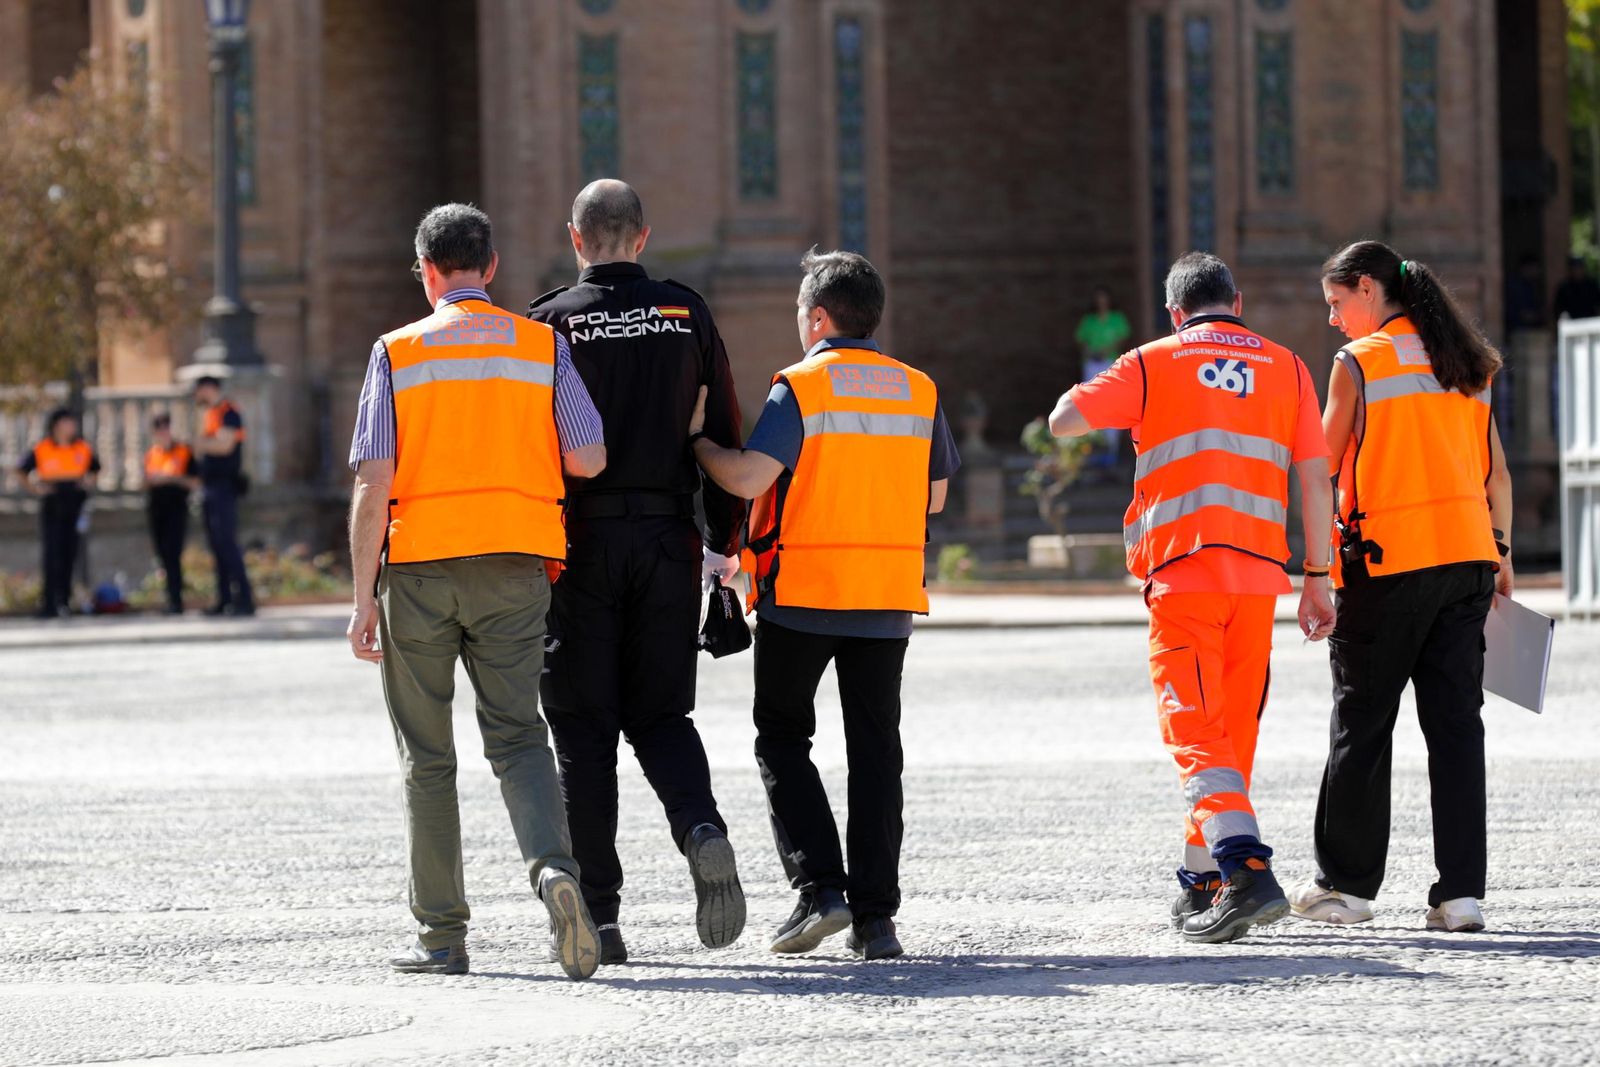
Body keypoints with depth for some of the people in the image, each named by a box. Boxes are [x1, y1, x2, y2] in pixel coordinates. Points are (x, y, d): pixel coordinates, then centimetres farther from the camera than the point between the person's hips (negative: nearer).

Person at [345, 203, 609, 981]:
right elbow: (589, 461, -1)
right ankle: (553, 866, -25)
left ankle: (440, 933, 10)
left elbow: (372, 485, -6)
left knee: (427, 757, 9)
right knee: (516, 736, 3)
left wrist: (364, 597, -5)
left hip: (419, 566, -1)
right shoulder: (543, 348, 3)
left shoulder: (397, 354, 0)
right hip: (515, 565, 1)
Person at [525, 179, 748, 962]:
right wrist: (724, 539, 14)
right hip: (667, 540, 2)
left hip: (580, 544, -2)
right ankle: (702, 831, -17)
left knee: (583, 729, 4)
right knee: (660, 714, 13)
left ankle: (598, 915, 1)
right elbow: (727, 433, 6)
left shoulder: (551, 322, -4)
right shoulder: (686, 314, 4)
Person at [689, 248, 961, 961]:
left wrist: (696, 438, -1)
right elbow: (935, 498, 12)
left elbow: (748, 479, -18)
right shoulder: (919, 392, 5)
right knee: (875, 750, 7)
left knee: (782, 739, 10)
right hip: (888, 604, 4)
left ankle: (818, 886, -5)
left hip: (801, 595, -4)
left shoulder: (800, 388, -9)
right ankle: (874, 915, 3)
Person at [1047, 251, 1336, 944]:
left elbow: (1063, 422, -3)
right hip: (1259, 574, 3)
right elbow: (1315, 479, 6)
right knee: (1234, 732, 15)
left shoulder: (1154, 364, 4)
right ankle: (1202, 884, 22)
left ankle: (1246, 870, -27)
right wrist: (1318, 577, 9)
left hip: (1183, 570, -3)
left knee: (1196, 732, -8)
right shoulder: (1286, 368, 12)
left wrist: (1079, 401, 21)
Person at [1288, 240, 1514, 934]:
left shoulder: (1358, 363, -6)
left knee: (1362, 722, 6)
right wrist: (1501, 553, 18)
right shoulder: (1465, 364, 11)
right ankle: (1461, 890, -2)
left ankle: (1347, 882, 13)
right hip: (1468, 559, 5)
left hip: (1389, 563, -5)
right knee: (1456, 721, 4)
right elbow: (1497, 472, 12)